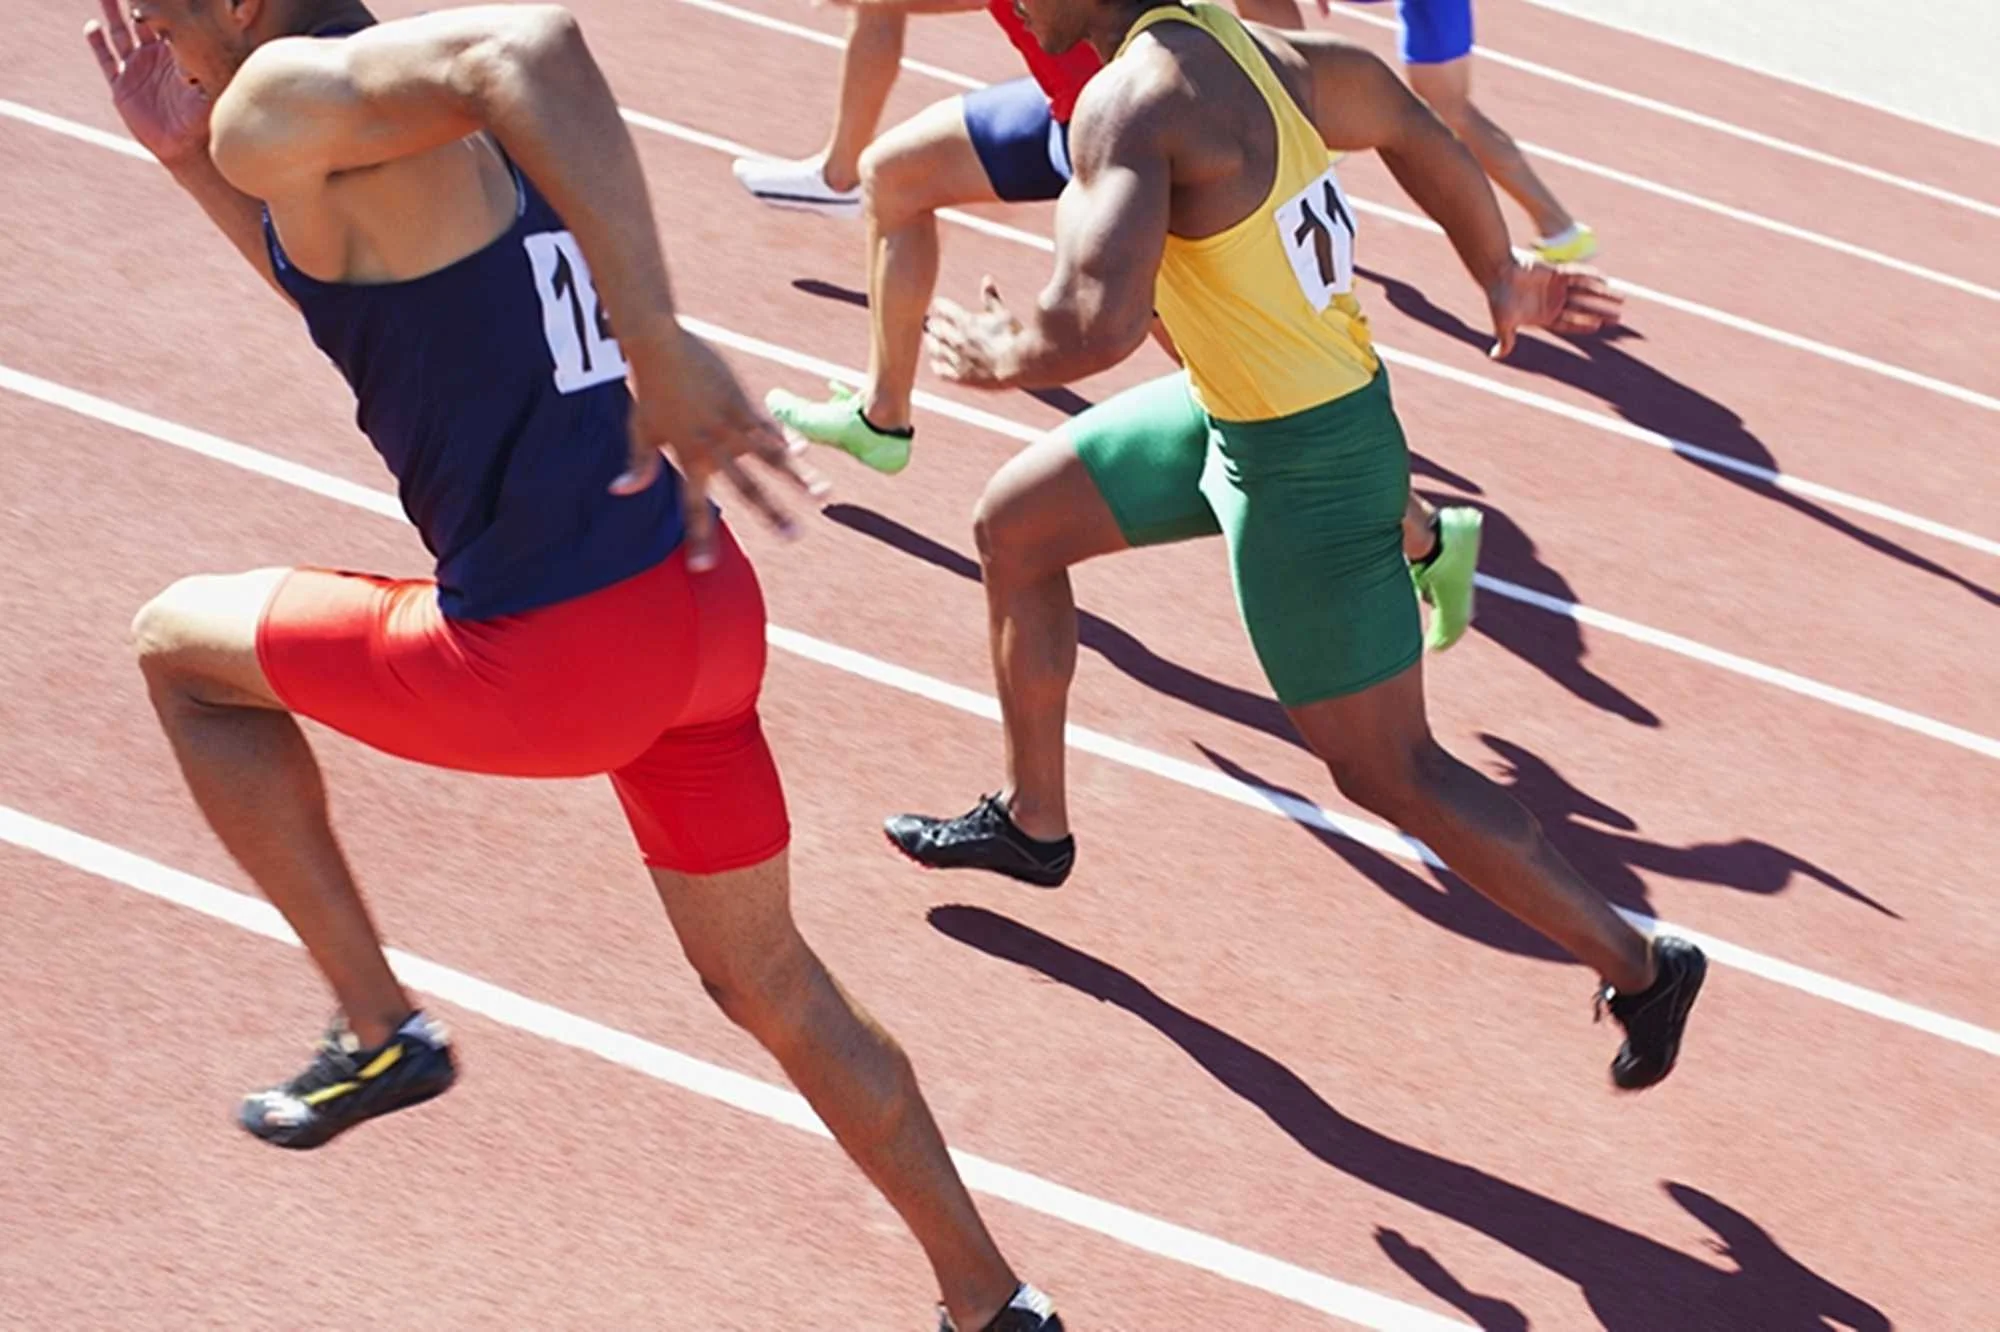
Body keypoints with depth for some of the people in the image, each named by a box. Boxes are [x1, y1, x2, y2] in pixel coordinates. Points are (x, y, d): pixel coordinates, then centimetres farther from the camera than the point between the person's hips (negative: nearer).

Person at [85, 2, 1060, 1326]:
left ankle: (378, 1029, 24)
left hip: (552, 656, -8)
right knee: (773, 985, 25)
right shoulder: (460, 115, 17)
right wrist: (197, 166, 27)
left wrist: (664, 352, -35)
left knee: (179, 641, 17)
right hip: (708, 614, 9)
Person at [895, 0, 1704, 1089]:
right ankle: (1032, 823, 37)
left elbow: (1100, 324, -39)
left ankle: (1641, 967, 19)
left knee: (1388, 772, 3)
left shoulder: (1132, 101, -26)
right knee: (1014, 522, 19)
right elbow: (1406, 124, 15)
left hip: (1302, 470, -10)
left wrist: (1002, 357, -15)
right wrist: (1498, 277, 29)